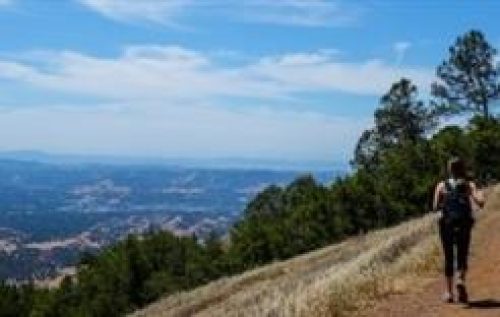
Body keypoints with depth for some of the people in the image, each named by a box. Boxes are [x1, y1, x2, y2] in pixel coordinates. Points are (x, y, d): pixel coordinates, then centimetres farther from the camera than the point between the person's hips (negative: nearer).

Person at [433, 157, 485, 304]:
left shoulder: (442, 185, 3)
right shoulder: (469, 185, 3)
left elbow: (436, 206, -2)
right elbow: (480, 203, -8)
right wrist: (480, 195, 14)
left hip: (447, 224, 0)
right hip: (464, 224, 0)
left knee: (448, 258, 10)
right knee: (462, 257, 8)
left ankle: (448, 292, 10)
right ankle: (461, 281, -21)